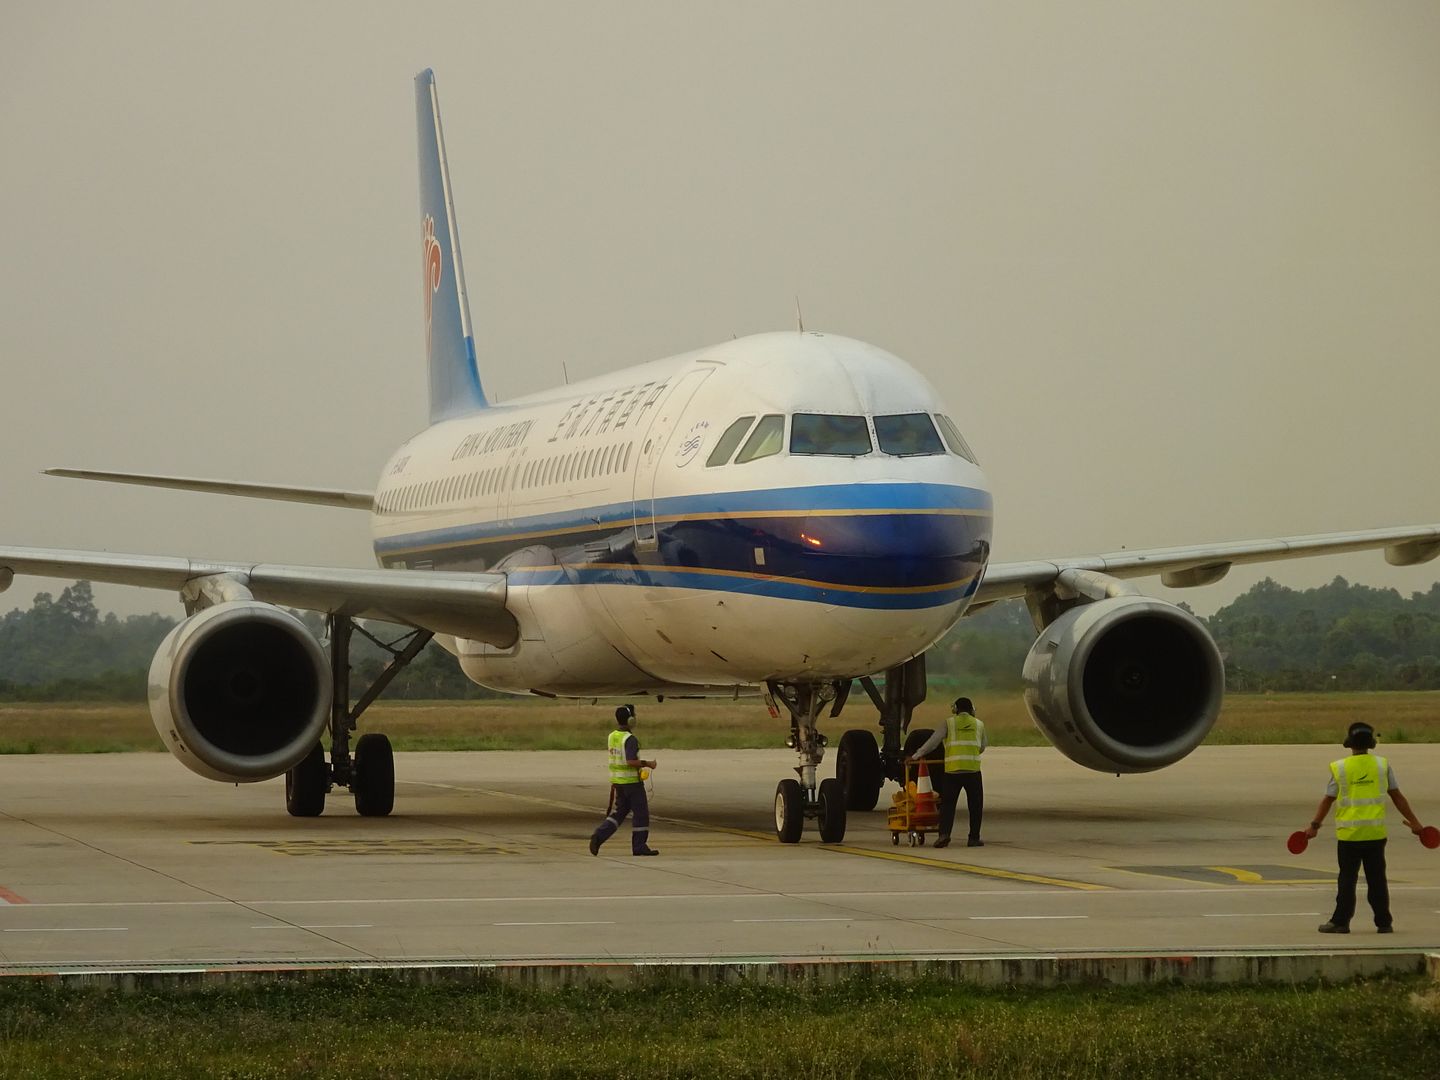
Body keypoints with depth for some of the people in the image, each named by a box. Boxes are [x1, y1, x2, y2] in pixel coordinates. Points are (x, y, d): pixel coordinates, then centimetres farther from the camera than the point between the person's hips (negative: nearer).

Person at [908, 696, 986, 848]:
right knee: (975, 805, 10)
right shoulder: (979, 724, 13)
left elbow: (933, 741, 4)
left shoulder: (949, 723, 6)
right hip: (973, 769, 1)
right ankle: (974, 837, 9)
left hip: (952, 769, -1)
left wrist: (916, 756, 10)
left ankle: (944, 834, -12)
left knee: (947, 803, 4)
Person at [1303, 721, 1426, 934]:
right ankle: (1384, 922, 9)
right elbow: (1398, 797, 4)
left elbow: (1328, 800, 1)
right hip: (1376, 833, 1)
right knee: (1377, 880, 8)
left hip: (1349, 834, -1)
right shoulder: (1382, 765, 1)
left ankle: (1341, 921, 6)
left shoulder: (1340, 768, -3)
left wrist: (1315, 825, 11)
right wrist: (1414, 823, 11)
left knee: (1347, 879, 5)